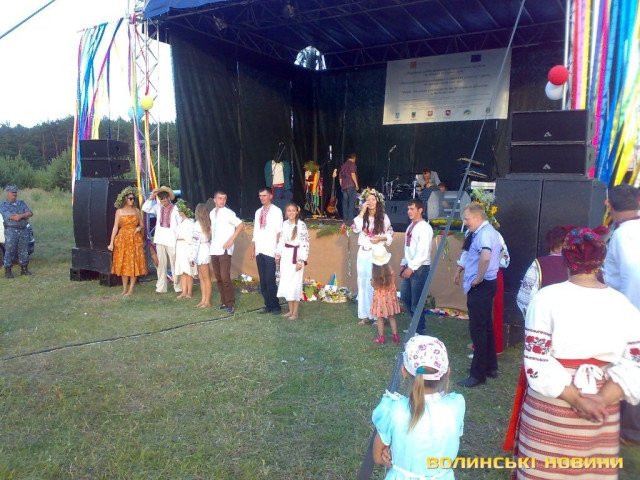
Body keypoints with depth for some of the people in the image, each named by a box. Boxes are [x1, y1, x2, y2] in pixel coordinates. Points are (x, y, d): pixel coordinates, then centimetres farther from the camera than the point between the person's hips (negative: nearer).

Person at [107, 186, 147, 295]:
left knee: (134, 264, -1)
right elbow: (115, 227, -1)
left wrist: (139, 228, -12)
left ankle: (131, 289, 5)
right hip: (123, 239, -1)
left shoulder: (137, 211, 7)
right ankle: (125, 288, 12)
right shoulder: (119, 211, 2)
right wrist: (111, 243, -5)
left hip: (135, 239, 1)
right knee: (123, 264, 2)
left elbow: (142, 225, 12)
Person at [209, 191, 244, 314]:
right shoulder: (212, 213, 13)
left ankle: (230, 303, -1)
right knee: (218, 278, 10)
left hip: (224, 250, -7)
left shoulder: (228, 213, -8)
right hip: (214, 249, 7)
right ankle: (224, 301, 20)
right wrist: (212, 240, 13)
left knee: (225, 277, -9)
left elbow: (240, 225, -13)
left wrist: (231, 240, -14)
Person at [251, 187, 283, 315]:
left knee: (270, 279, -8)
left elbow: (279, 232, -5)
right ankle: (268, 305, 13)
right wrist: (253, 248, 12)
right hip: (259, 251, 6)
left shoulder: (276, 211, -1)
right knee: (263, 280, 6)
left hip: (270, 251, -6)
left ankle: (275, 306, 2)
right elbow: (255, 231, 17)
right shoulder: (258, 212, 16)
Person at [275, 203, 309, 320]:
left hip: (295, 256, -6)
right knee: (285, 284, 9)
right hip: (285, 256, 6)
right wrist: (278, 255, 14)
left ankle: (295, 312, 8)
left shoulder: (301, 225, -12)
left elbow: (305, 244, -14)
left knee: (295, 284, -2)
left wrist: (301, 261, -17)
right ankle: (290, 310, 21)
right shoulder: (285, 224, 8)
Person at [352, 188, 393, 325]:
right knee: (363, 283, 6)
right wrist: (362, 212, -13)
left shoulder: (383, 217, 0)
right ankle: (365, 315, 15)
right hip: (363, 254, 3)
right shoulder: (362, 216, 6)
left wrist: (381, 239, -16)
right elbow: (355, 229, -12)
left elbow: (390, 235, 2)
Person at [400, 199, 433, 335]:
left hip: (420, 268, -9)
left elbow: (423, 252, -19)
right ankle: (418, 324, 31)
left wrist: (411, 268, -20)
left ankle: (419, 331, 14)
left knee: (416, 302, -2)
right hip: (409, 267, 9)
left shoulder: (424, 228, -13)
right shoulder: (410, 227, 13)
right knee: (405, 297, 14)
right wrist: (403, 264, 11)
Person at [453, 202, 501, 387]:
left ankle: (478, 374, 6)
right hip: (481, 286, 11)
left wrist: (478, 278, -26)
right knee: (485, 326, 18)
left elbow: (485, 256, -38)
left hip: (481, 286, -11)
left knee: (478, 329, -3)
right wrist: (460, 270, 28)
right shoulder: (481, 232, 14)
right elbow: (468, 254, 28)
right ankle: (491, 367, 31)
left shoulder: (485, 233, -19)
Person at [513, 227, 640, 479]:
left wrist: (576, 399, -12)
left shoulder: (546, 298, -12)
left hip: (550, 411, -3)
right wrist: (602, 399, -11)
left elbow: (537, 361, -16)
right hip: (603, 414, 3)